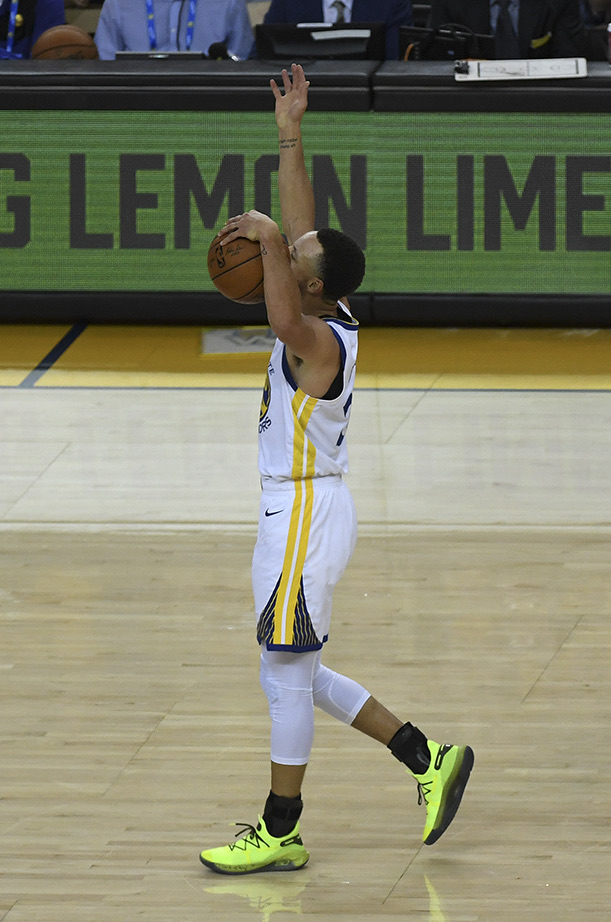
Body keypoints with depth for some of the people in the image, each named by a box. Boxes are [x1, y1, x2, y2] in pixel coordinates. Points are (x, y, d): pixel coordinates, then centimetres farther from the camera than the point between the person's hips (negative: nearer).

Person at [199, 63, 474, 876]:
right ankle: (428, 758, 19)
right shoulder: (330, 314, 5)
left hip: (305, 518, -10)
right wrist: (290, 137, 16)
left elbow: (284, 323, -46)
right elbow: (303, 228, 17)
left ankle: (280, 835, 6)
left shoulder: (320, 339, -21)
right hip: (298, 511, 10)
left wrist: (269, 239, -42)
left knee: (287, 674, -2)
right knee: (294, 673, 16)